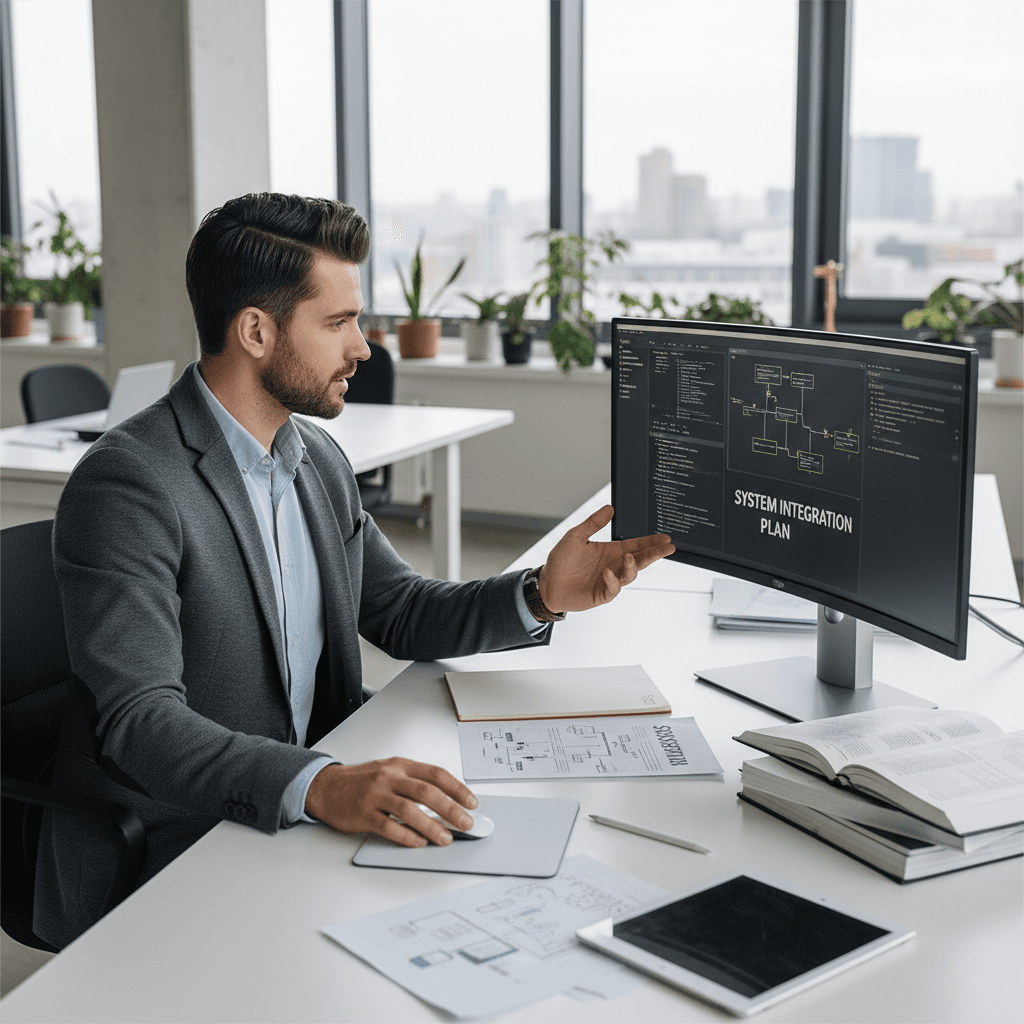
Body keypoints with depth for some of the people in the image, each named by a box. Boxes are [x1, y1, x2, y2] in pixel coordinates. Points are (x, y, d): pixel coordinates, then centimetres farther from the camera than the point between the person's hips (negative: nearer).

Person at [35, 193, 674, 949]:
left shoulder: (319, 460, 9)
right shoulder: (128, 483, -19)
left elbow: (399, 613, 15)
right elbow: (139, 719, -26)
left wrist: (541, 597, -2)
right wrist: (319, 786, -40)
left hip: (296, 817, 8)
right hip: (159, 865, -8)